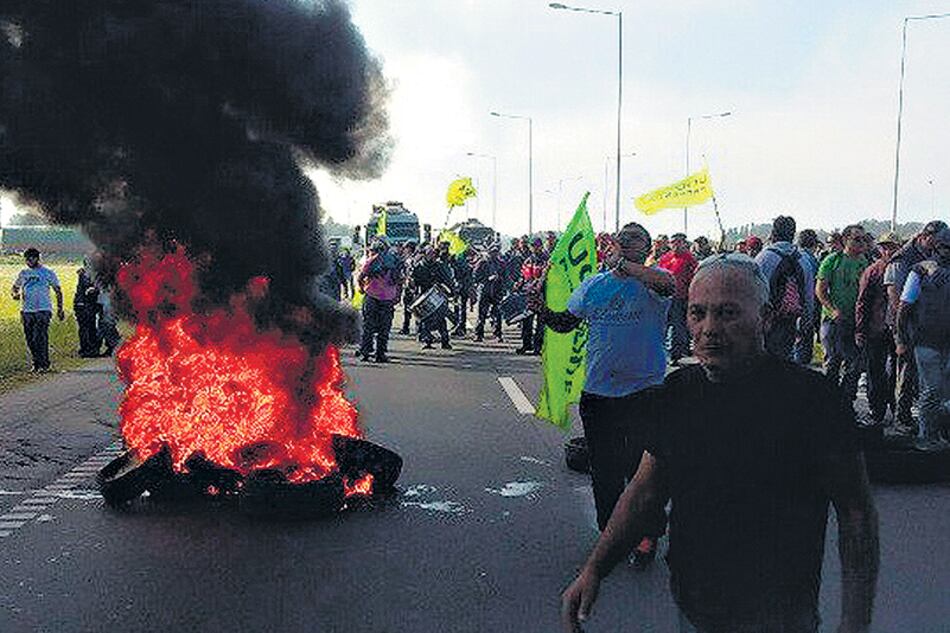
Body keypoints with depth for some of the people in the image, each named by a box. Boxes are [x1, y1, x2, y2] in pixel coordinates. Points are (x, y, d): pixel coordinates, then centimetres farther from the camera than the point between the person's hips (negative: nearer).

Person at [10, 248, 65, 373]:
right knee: (30, 339, 5)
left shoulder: (47, 273, 2)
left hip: (43, 310, -5)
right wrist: (15, 294, -2)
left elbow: (58, 291, 6)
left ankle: (44, 364, -10)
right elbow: (14, 288, 23)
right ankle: (36, 363, 16)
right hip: (27, 311, 5)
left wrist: (60, 309, -1)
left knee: (41, 338, -13)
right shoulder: (23, 273, 13)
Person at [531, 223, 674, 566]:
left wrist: (626, 265, -26)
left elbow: (668, 284, -29)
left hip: (643, 393, -4)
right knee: (603, 469, 13)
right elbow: (566, 322, 17)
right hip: (597, 393, 4)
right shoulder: (592, 286, 11)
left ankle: (648, 534, 20)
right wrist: (543, 312, -2)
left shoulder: (651, 281, -4)